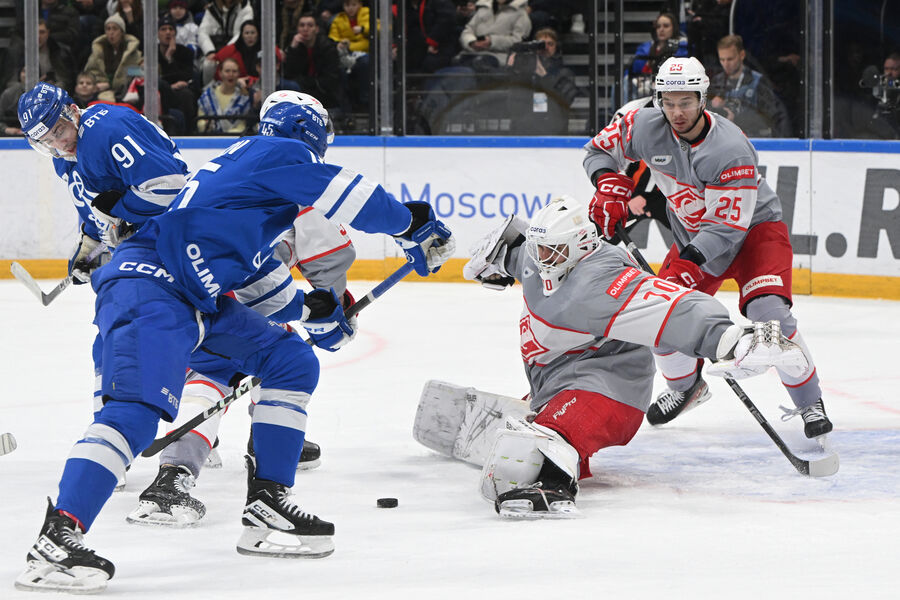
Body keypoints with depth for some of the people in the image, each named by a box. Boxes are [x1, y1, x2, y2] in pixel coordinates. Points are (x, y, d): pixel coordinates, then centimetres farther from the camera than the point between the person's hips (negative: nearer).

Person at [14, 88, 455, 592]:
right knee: (138, 410, -26)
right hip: (150, 286, -10)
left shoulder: (245, 159, 29)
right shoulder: (279, 153, 0)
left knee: (293, 362, 13)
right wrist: (415, 225, 12)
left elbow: (255, 277, 34)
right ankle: (57, 538, -33)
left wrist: (312, 311, 28)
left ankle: (268, 508, 11)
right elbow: (353, 198, -4)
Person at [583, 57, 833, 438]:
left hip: (753, 227, -6)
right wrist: (609, 185, -19)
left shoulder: (729, 148, -32)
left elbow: (728, 224, -30)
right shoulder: (646, 127, -16)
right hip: (694, 234, 6)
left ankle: (809, 403, -14)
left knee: (768, 311, -27)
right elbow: (599, 149, 1)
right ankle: (687, 386, 26)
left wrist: (687, 260, -39)